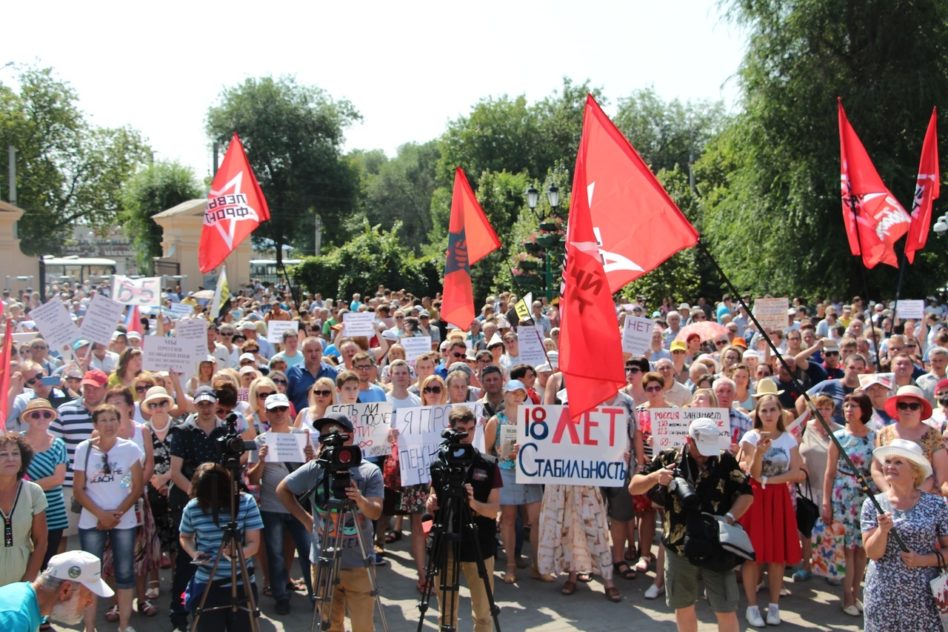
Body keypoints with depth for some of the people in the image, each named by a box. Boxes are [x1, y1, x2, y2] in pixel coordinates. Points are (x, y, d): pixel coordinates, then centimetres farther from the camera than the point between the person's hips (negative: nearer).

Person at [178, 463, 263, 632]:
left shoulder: (246, 503, -10)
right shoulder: (192, 507, -7)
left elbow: (254, 544, -9)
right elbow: (185, 537, 12)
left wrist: (238, 552, -30)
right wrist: (194, 553, -8)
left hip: (242, 584, -1)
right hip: (207, 585, 1)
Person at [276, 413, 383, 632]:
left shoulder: (370, 471, -5)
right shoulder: (314, 469, -1)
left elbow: (376, 512, -14)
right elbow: (282, 490, 12)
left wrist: (361, 500, -35)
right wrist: (306, 519, 4)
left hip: (359, 563, -2)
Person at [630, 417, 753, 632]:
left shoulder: (725, 460, -4)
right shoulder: (667, 459, -2)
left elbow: (746, 494, 0)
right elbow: (633, 488, 1)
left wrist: (729, 518, -17)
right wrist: (655, 477, -20)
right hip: (679, 547, 2)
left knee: (726, 610, 0)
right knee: (683, 606, 15)